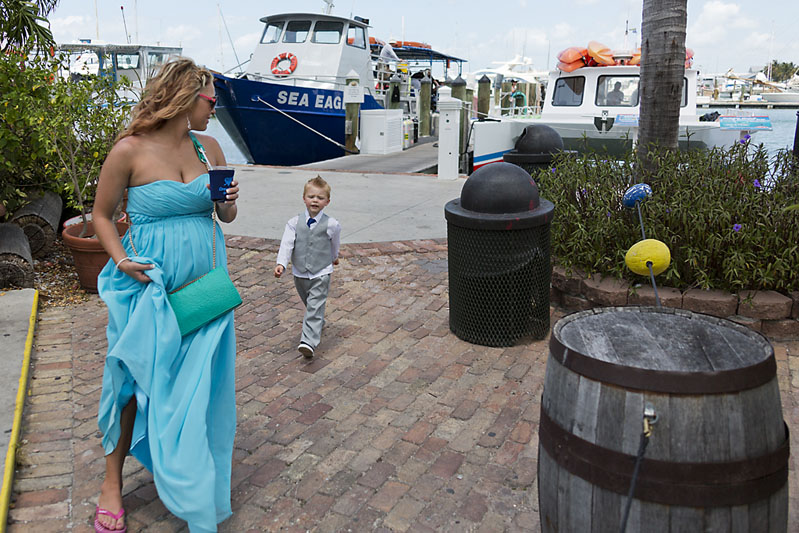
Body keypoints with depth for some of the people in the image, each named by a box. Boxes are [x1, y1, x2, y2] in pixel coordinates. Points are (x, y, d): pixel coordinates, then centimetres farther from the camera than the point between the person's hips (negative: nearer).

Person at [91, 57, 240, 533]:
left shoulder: (209, 148, 4)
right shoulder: (131, 150, -10)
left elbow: (225, 217, 13)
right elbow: (102, 215, 0)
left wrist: (229, 202, -9)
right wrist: (122, 260, -14)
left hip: (205, 281, 5)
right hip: (150, 285, -4)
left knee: (202, 382, 12)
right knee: (136, 380, 7)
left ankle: (199, 486, 34)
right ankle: (113, 482, 29)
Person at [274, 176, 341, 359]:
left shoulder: (332, 224, -8)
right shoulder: (294, 222, -6)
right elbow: (286, 244, -13)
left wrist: (334, 258, 26)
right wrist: (281, 264, -26)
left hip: (321, 273, -3)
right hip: (300, 273, 3)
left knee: (315, 307, -10)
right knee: (310, 305, 22)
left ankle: (309, 341, -16)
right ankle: (318, 323, 48)